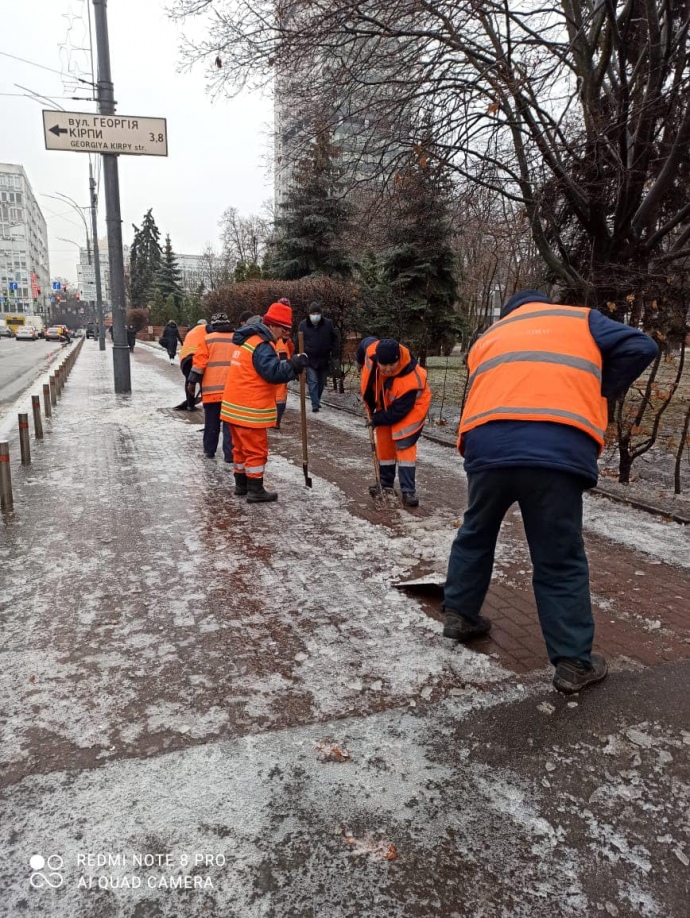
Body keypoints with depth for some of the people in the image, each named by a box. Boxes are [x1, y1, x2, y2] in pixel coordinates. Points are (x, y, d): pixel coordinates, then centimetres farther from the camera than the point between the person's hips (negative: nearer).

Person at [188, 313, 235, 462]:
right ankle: (230, 454, -3)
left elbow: (199, 361, -5)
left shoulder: (208, 339, 1)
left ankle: (209, 451, 19)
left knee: (212, 422, 11)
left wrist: (192, 381, 1)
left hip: (213, 388, -1)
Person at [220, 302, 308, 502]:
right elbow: (274, 373, -25)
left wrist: (290, 366, 3)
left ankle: (241, 484, 29)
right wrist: (294, 365, -21)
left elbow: (267, 369, 15)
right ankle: (255, 491, 5)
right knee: (256, 450, -1)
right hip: (249, 409, -10)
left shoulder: (248, 340, 14)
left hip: (235, 406, 10)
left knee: (242, 447, 19)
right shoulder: (261, 345, -18)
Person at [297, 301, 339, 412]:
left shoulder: (328, 324, -3)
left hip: (324, 359, 2)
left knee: (321, 382, 13)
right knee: (312, 382, -8)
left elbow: (334, 339, 6)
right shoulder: (303, 324, -4)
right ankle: (315, 404, -7)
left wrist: (333, 352, -3)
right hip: (310, 359, -2)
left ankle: (317, 400, 30)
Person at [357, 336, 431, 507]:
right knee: (384, 441, 8)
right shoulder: (371, 350, -30)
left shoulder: (411, 381, -42)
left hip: (411, 406, -6)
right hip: (385, 401, 6)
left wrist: (376, 420, -18)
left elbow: (397, 412, -31)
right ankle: (386, 483, 22)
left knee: (404, 443, -17)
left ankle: (408, 490, -14)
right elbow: (365, 342, -3)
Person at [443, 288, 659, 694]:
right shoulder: (581, 319, 25)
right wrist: (597, 390, 25)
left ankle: (459, 614, 39)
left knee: (475, 534, 26)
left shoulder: (487, 339, 33)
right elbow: (640, 348, 14)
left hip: (488, 446, 3)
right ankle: (574, 663, 17)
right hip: (559, 450, -2)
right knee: (561, 561, 8)